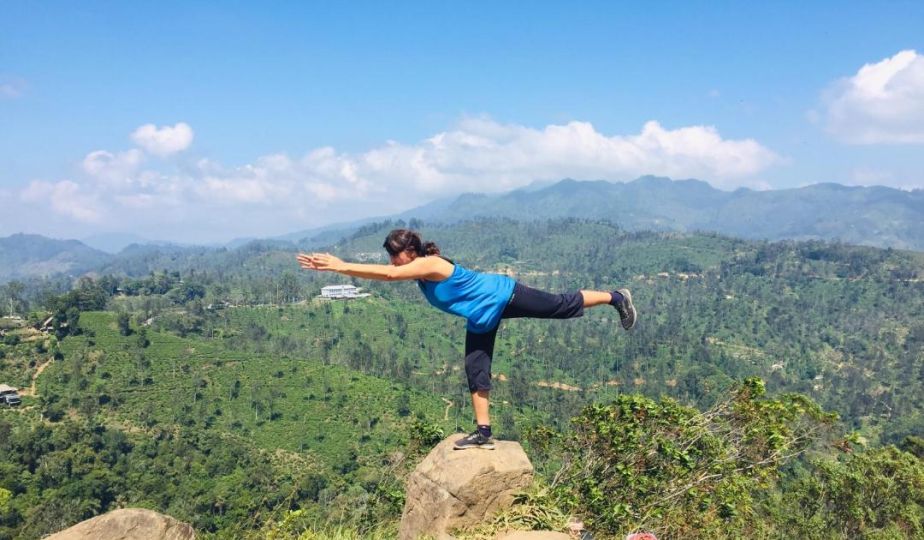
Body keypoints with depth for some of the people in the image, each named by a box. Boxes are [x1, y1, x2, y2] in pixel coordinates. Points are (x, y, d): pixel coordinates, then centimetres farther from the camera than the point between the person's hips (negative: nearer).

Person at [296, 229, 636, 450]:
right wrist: (339, 267, -11)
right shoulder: (419, 270, -4)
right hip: (482, 317, 9)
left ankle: (616, 298, 28)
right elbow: (385, 273, 0)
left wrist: (341, 266, -46)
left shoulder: (430, 265, -34)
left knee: (564, 306, 5)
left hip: (503, 296, -9)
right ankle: (484, 433, 8)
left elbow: (388, 275, -46)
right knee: (475, 369, 4)